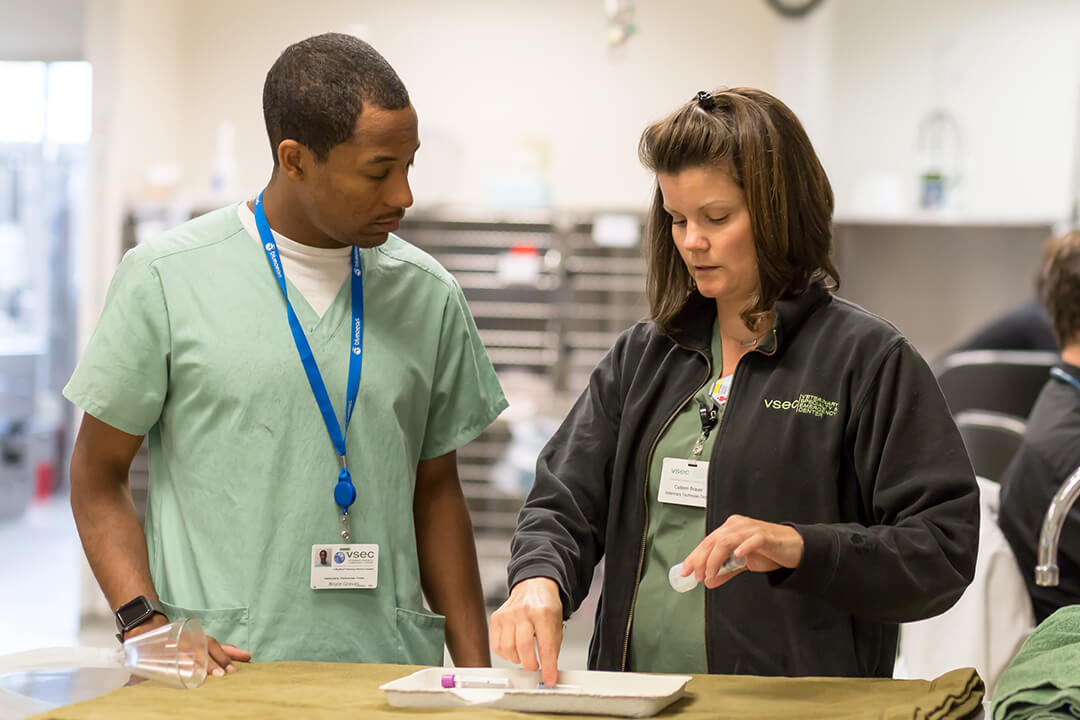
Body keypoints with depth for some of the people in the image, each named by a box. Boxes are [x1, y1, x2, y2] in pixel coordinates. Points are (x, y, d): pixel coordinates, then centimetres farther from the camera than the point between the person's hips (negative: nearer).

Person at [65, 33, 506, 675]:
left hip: (390, 667, 3)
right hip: (221, 665, -3)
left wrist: (477, 674, 8)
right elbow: (99, 477, 4)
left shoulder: (429, 295, 9)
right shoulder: (166, 278, -2)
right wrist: (146, 623, -11)